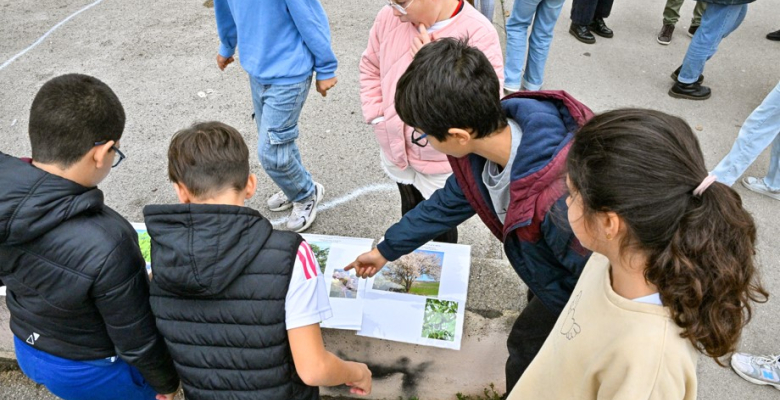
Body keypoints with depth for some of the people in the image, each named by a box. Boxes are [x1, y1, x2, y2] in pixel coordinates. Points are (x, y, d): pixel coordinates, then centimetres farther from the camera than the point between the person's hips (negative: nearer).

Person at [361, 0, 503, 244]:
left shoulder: (478, 34, -24)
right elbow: (370, 68, 6)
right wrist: (377, 116, -4)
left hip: (442, 163, -4)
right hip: (395, 150, 5)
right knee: (410, 213, 29)